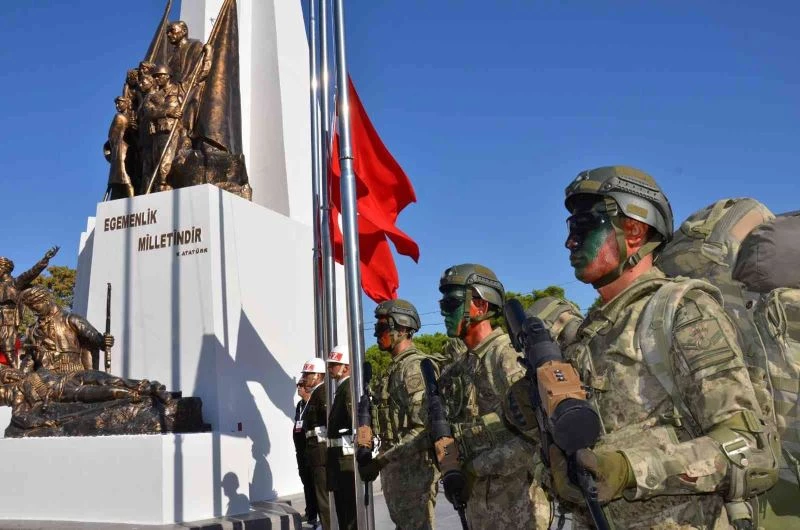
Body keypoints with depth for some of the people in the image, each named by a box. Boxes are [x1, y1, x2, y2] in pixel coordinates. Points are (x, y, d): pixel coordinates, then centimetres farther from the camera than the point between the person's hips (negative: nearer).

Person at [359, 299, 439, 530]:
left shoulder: (414, 367, -17)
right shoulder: (395, 368, 14)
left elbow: (424, 429, -24)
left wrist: (382, 460, -23)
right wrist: (382, 461, 16)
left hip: (413, 468, -9)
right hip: (396, 467, 10)